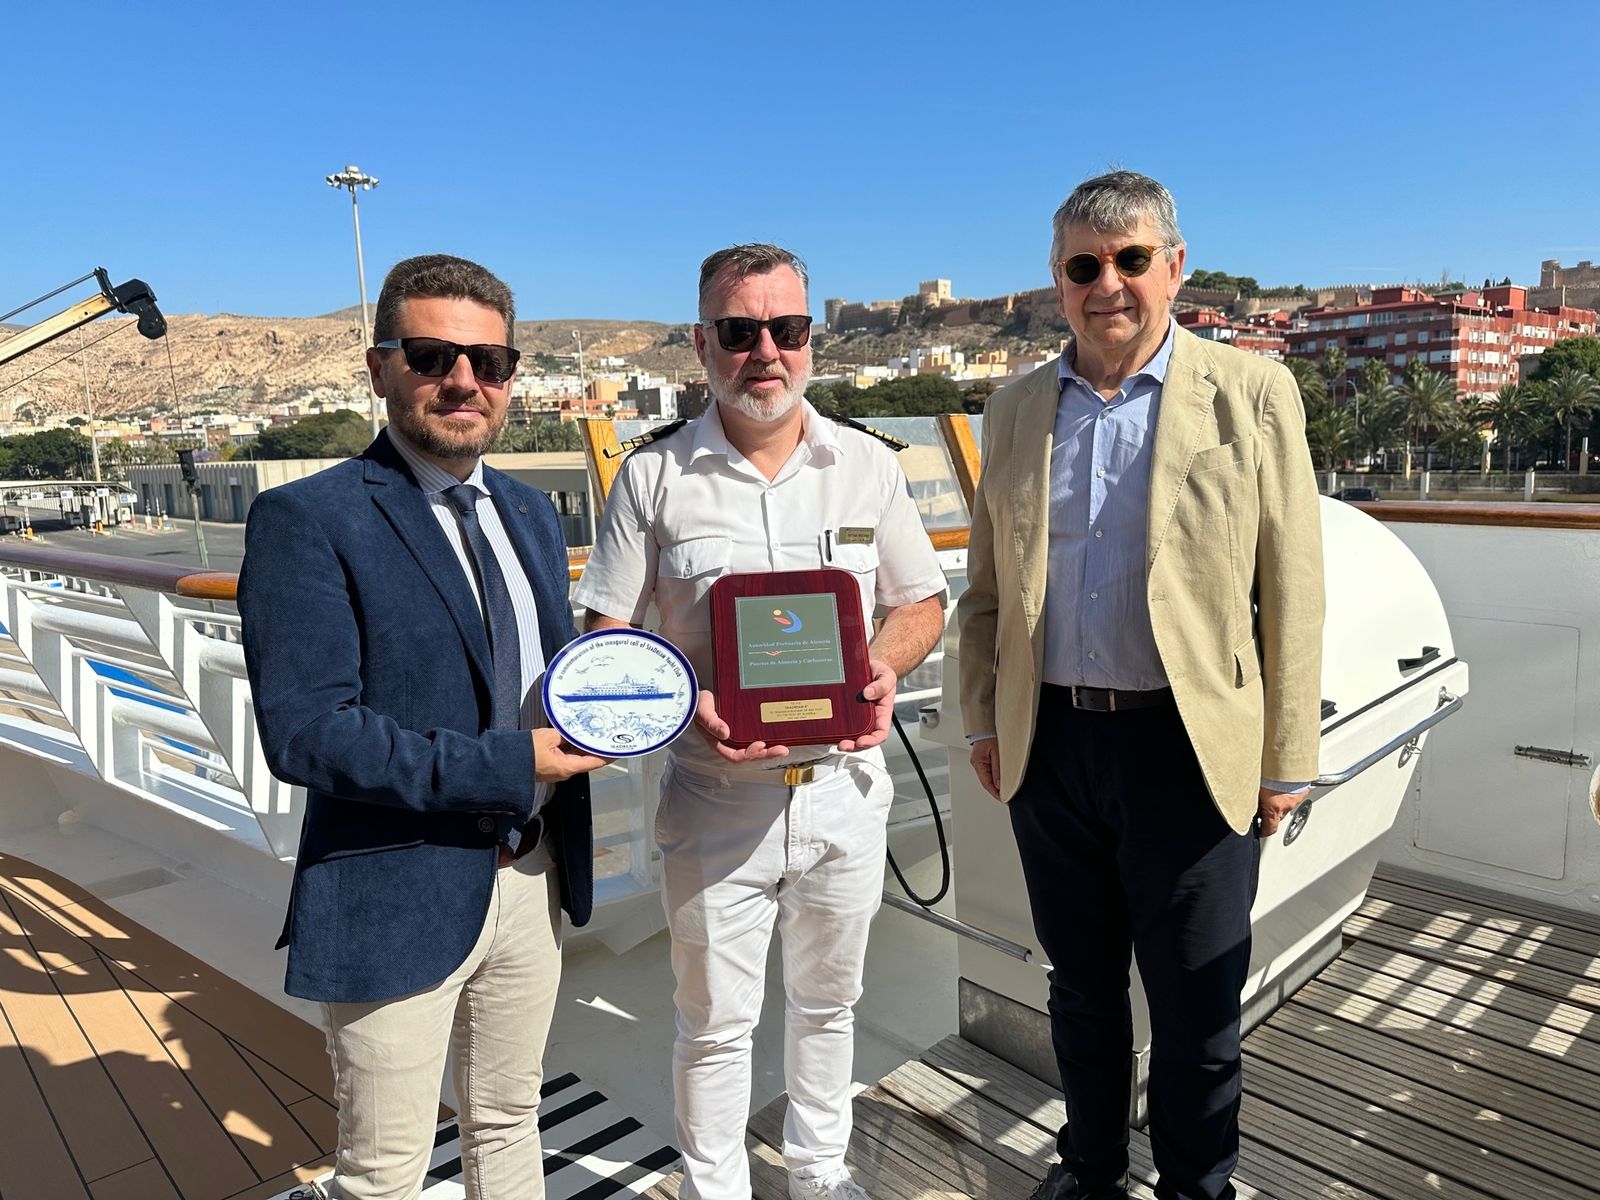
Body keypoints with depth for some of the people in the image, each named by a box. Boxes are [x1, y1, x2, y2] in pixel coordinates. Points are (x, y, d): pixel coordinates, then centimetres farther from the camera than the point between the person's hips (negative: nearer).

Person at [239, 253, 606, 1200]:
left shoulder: (531, 513, 7)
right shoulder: (306, 519, -14)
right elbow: (305, 732, -21)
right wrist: (507, 766, -22)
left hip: (533, 878, 6)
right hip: (398, 899, -6)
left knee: (510, 1123, 25)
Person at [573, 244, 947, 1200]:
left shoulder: (869, 465, 1)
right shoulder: (654, 477, -5)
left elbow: (923, 600, 8)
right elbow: (609, 635, -3)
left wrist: (885, 671, -12)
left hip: (845, 786, 3)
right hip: (718, 792, -2)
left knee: (828, 999, 22)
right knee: (716, 1021, 12)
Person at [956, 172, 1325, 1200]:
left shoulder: (1252, 395, -3)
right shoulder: (1016, 411, 6)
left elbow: (1293, 595, -4)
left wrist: (1287, 761, -4)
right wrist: (983, 720, 9)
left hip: (1189, 750, -3)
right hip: (1049, 744, 3)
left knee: (1197, 1004, 12)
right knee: (1081, 984, 19)